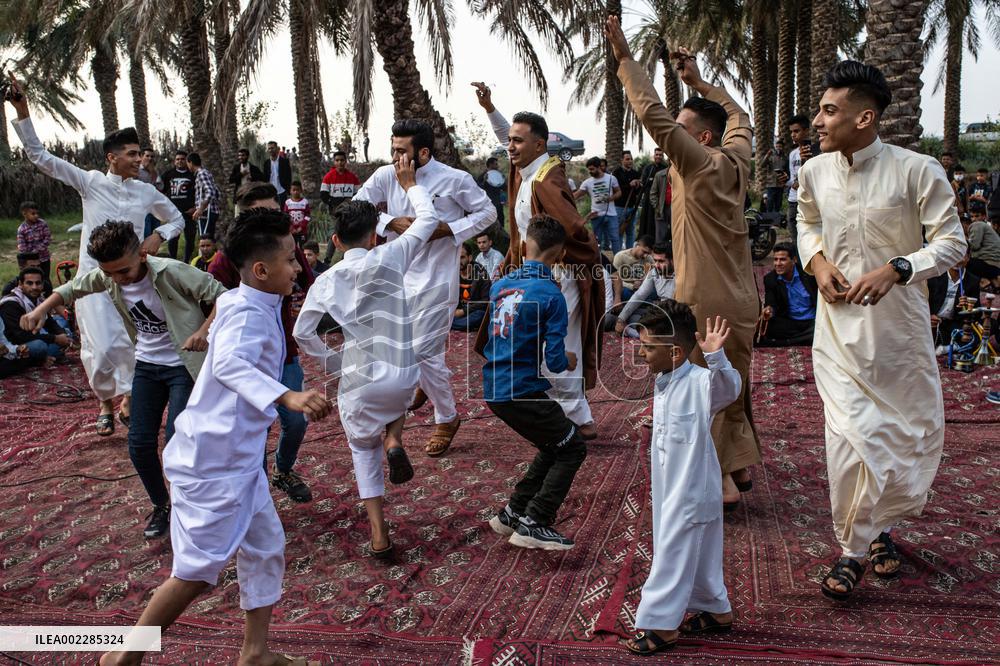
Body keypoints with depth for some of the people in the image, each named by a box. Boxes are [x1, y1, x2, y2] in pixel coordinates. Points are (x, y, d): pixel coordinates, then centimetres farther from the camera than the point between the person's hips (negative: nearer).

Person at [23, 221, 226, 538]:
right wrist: (43, 308, -4)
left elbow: (222, 297, -20)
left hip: (183, 366, -5)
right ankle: (161, 505, 29)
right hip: (146, 365, 6)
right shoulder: (105, 277, -8)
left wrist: (204, 331, -34)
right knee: (140, 444, 4)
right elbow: (74, 288, 12)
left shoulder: (172, 272, -26)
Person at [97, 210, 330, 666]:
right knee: (199, 571, -2)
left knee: (266, 547, 16)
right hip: (214, 458, -10)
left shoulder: (240, 302, 8)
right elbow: (230, 363, -41)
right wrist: (288, 397, -54)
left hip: (238, 457, 10)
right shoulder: (248, 312, -21)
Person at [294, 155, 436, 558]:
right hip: (404, 377, 0)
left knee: (363, 452, 20)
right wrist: (410, 184, 21)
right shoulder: (389, 258, -4)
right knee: (396, 399, 38)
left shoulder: (327, 281, 0)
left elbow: (302, 333, 1)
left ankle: (379, 537, 12)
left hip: (358, 381, 0)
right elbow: (428, 220, 7)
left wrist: (332, 361, 13)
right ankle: (394, 439, 5)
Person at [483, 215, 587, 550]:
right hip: (523, 393, -8)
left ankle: (512, 514, 25)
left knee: (554, 445, 23)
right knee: (573, 448, 9)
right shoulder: (551, 295, -14)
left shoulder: (499, 285, 6)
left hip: (494, 389, 8)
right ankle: (534, 525, 4)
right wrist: (569, 360, 6)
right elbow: (554, 360, -16)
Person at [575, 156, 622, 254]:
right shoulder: (587, 182, 1)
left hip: (611, 214, -1)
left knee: (615, 238, -2)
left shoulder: (611, 178, -1)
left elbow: (619, 192, 5)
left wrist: (611, 198, -14)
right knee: (597, 239, 9)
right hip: (596, 215, 1)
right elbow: (575, 195, -3)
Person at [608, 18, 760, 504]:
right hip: (740, 300, 9)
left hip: (707, 303, -9)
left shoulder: (700, 165, -15)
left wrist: (625, 57, -15)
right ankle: (740, 465, 27)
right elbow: (740, 119, 27)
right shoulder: (735, 163, 6)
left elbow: (653, 113, -21)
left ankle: (720, 481, 6)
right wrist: (700, 83, 27)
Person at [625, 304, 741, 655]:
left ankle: (661, 625, 12)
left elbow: (728, 386, -41)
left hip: (691, 492, -9)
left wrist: (716, 356, -54)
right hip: (670, 488, 9)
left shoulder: (699, 382, -22)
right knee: (697, 555, 20)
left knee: (671, 555, 0)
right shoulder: (662, 383, 5)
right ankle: (716, 611, 36)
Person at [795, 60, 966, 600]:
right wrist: (817, 261, -3)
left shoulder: (917, 171, -13)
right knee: (848, 437, -6)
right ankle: (853, 548, 11)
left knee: (913, 435, 11)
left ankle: (880, 524, 38)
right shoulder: (814, 172, 0)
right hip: (839, 325, 1)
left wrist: (895, 269, -24)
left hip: (899, 327, -1)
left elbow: (951, 242, -8)